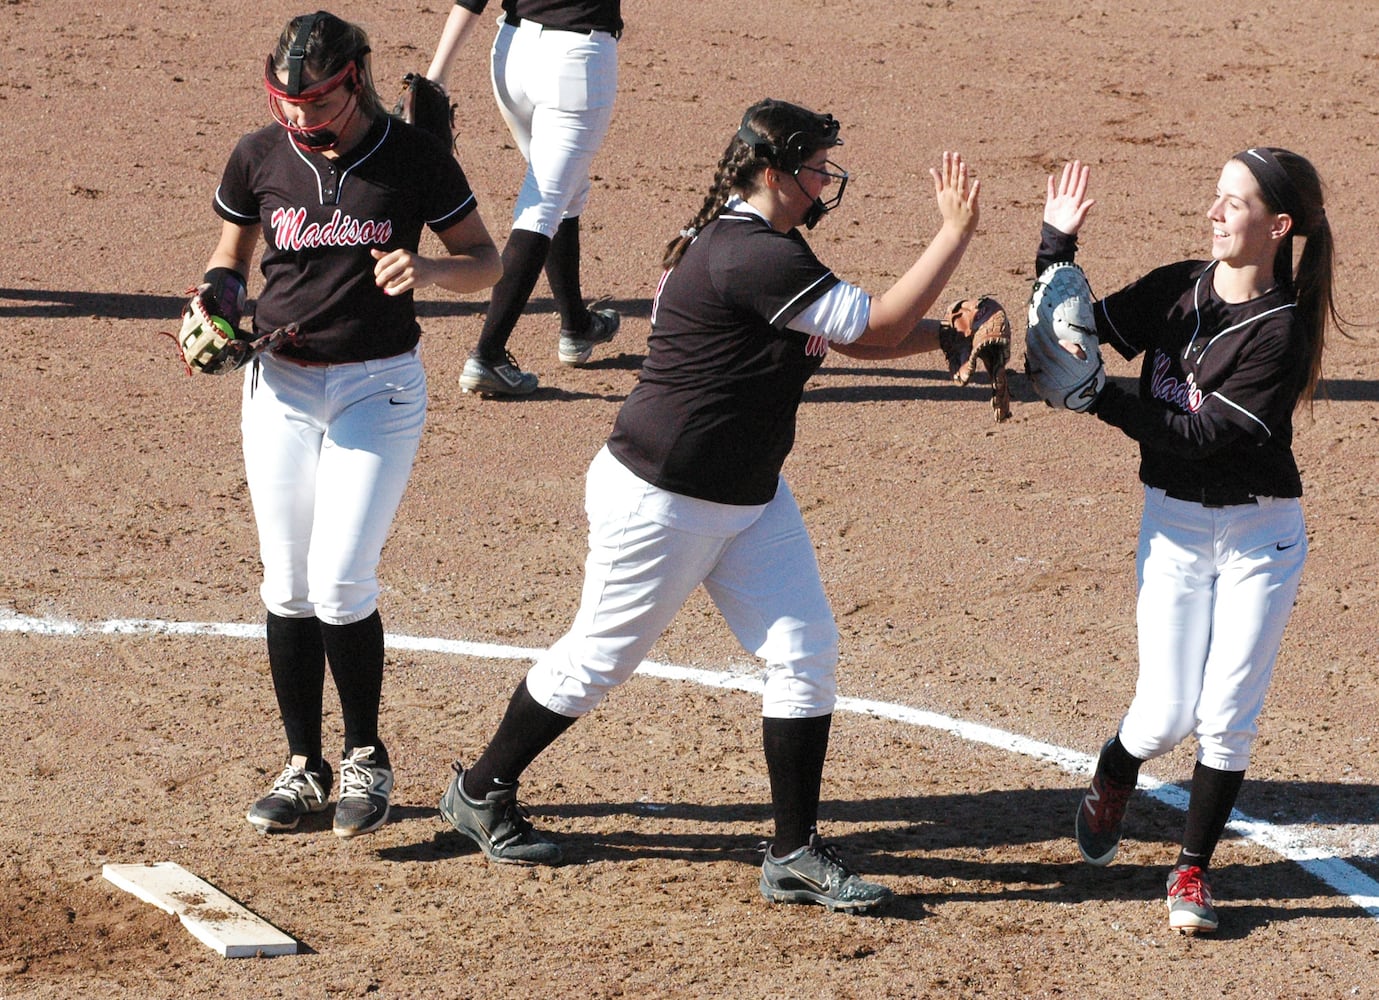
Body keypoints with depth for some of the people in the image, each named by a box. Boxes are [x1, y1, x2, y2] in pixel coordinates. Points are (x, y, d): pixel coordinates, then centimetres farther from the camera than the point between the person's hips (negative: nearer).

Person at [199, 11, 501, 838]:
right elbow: (230, 257, 14)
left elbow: (487, 261, -1)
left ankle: (367, 758, 11)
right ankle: (304, 765, 20)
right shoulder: (260, 157, -1)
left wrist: (428, 268, -22)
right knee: (288, 589, 6)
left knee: (341, 586, -10)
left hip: (378, 389, -3)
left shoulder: (414, 158, -9)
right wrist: (214, 314, -7)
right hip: (280, 387, 3)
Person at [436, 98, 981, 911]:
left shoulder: (752, 242, 7)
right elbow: (875, 326, -27)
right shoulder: (751, 257, -26)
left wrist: (950, 334, -4)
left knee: (807, 652, 1)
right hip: (661, 501, -10)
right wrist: (956, 233, -23)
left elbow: (857, 337, 10)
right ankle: (482, 790, 28)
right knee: (599, 659, 7)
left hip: (750, 499, 10)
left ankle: (796, 853, 6)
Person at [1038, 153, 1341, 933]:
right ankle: (1111, 782, 34)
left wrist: (1102, 397, -26)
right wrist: (1057, 246, -10)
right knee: (1166, 715, 1)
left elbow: (1202, 437, -23)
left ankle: (1194, 869, 15)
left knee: (1228, 718, -2)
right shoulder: (1176, 290, -3)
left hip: (1262, 531, -3)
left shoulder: (1284, 331, -17)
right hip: (1174, 524, 3)